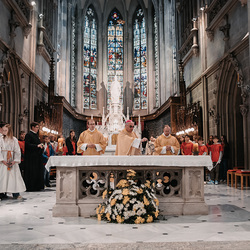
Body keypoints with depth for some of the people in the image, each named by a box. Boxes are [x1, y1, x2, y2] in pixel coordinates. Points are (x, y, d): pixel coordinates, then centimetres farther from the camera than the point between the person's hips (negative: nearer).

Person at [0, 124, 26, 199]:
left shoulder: (14, 140, 3)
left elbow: (17, 151, 2)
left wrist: (15, 160, -9)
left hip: (12, 161, -1)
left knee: (14, 175, -2)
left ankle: (16, 194, 2)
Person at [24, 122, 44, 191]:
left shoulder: (36, 135, 18)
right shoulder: (28, 135, -9)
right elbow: (27, 144, -20)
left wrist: (41, 146, 6)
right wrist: (37, 146, -23)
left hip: (37, 157, 9)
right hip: (31, 157, -9)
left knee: (38, 172, 9)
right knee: (31, 172, -5)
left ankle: (37, 187, 16)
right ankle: (29, 187, 2)